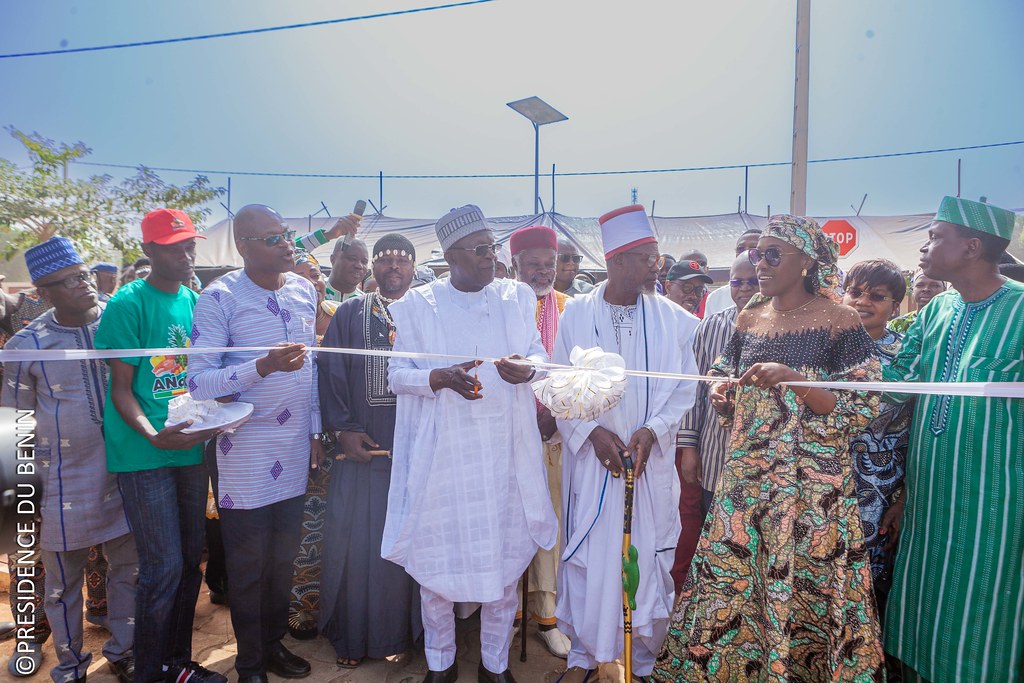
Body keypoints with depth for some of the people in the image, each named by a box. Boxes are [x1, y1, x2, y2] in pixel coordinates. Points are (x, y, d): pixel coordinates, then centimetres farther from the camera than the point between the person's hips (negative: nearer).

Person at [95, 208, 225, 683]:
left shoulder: (195, 300, 8)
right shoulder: (128, 304, -8)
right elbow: (121, 387, -8)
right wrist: (154, 435, -24)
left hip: (191, 448, 6)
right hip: (144, 454, -6)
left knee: (191, 560, 13)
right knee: (163, 568, -2)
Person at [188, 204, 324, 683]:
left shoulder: (304, 290, 5)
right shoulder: (219, 298, -13)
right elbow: (199, 383, -16)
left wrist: (315, 432, 11)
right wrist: (264, 366, -29)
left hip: (294, 449, 5)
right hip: (245, 454, -5)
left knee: (284, 558, 17)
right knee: (248, 566, 10)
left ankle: (275, 642, 38)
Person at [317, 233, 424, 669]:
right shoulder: (348, 314, 9)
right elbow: (331, 373, 3)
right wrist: (343, 429, -7)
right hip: (360, 446, 1)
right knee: (354, 540, 6)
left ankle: (398, 633, 25)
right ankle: (351, 636, 24)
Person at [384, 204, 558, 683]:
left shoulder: (517, 297, 6)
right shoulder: (418, 304, -1)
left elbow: (539, 354, 8)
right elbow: (396, 374, -1)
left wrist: (526, 368, -16)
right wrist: (441, 378, -21)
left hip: (505, 451, 2)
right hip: (442, 453, -2)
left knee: (505, 557, 10)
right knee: (436, 555, 8)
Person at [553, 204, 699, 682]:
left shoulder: (674, 319, -1)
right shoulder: (576, 314, -3)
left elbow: (684, 389, 0)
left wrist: (652, 430, -14)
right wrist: (592, 431, -12)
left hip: (650, 460, 1)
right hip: (590, 459, 0)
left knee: (647, 559, 8)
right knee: (587, 556, 8)